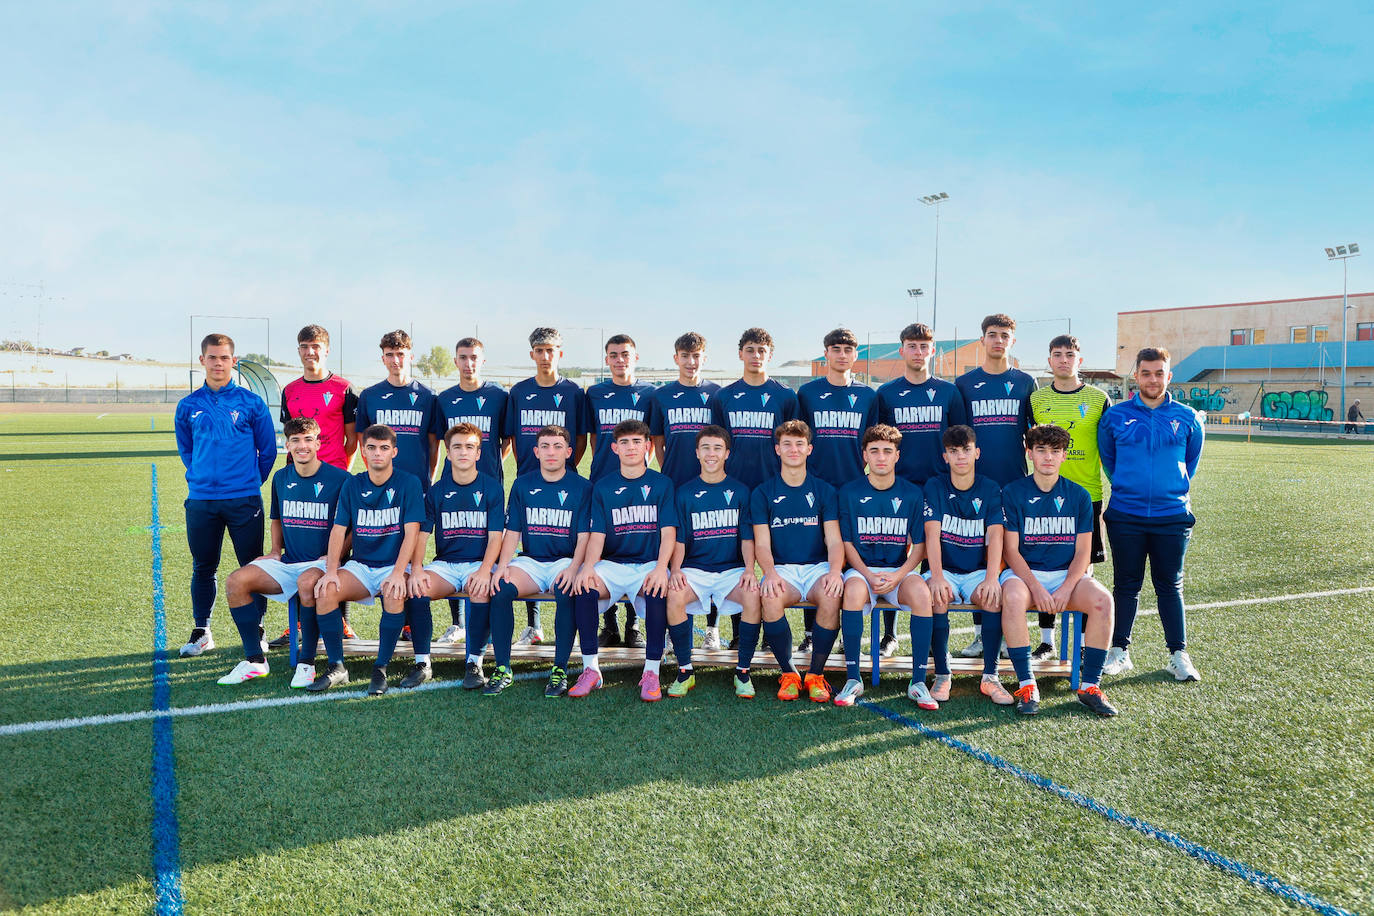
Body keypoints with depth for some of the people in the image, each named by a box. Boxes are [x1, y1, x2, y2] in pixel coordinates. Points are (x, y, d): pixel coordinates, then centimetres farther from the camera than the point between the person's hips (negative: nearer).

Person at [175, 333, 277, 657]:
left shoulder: (251, 403, 1)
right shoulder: (188, 406, 7)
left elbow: (267, 450, 8)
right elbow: (185, 449, 20)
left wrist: (252, 482, 8)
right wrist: (200, 477, 11)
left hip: (245, 499, -2)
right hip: (201, 500, 2)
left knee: (252, 566, 2)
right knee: (203, 568, 10)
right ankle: (201, 632, 24)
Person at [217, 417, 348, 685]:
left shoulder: (339, 479, -6)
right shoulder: (281, 478, 12)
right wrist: (275, 550, 11)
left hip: (322, 563, -6)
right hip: (287, 563, 6)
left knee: (307, 584, -39)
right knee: (235, 581, -16)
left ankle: (307, 663, -20)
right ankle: (255, 660, -5)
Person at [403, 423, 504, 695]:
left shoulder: (492, 488, 3)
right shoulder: (437, 491, 8)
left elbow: (495, 537, -4)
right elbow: (422, 534, 3)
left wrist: (484, 571, -21)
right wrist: (416, 569, -16)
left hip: (479, 563, -2)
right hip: (444, 563, 2)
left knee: (481, 592, -35)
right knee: (415, 590, -28)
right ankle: (422, 662, -10)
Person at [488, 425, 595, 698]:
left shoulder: (582, 488, 4)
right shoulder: (522, 485, 11)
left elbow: (584, 536, -1)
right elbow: (512, 532, 9)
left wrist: (573, 568, -20)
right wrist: (502, 566, -10)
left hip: (565, 561, -2)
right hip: (530, 561, 2)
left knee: (566, 591, -35)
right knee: (501, 588, -28)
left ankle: (560, 669, -24)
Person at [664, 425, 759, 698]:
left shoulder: (740, 491, 10)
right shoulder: (685, 492, 9)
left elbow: (747, 537, 7)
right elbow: (678, 540, 5)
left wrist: (749, 569, -12)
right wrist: (675, 570, -14)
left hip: (732, 569, 0)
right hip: (694, 569, 0)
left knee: (753, 594, -32)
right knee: (674, 595, -32)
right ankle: (685, 671, -14)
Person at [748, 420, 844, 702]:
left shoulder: (824, 491, 11)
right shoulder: (763, 493, 9)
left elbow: (834, 540, 3)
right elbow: (762, 544, 1)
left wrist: (835, 571, -19)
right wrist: (770, 573, -21)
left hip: (818, 566, 1)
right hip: (782, 568, 0)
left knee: (831, 596, -34)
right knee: (771, 599, -35)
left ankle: (816, 673, -13)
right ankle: (788, 673, -12)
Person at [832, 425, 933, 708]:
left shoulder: (911, 494, 5)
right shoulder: (849, 492, 2)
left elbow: (919, 546, 4)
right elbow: (847, 544, 2)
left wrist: (897, 576, -13)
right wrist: (869, 576, -15)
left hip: (900, 570, 1)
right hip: (861, 568, -1)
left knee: (921, 592, -32)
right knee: (853, 590, -36)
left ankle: (918, 682, -23)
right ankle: (852, 679, -25)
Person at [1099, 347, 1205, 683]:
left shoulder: (1187, 418, 3)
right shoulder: (1115, 416, 1)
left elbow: (1192, 459, 18)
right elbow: (1106, 456, 15)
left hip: (1172, 515, 0)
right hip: (1125, 516, 0)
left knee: (1170, 586, 7)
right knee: (1126, 585, 7)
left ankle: (1179, 655, 16)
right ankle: (1119, 651, 16)